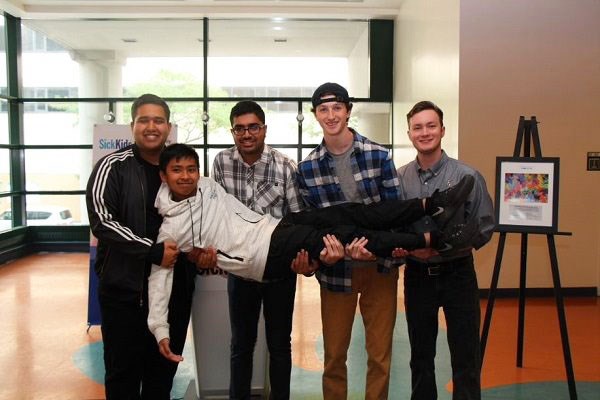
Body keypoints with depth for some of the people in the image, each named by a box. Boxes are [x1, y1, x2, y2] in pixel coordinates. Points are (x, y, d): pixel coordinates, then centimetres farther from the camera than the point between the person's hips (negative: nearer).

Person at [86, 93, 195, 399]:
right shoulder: (113, 167, -5)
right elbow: (101, 220, -15)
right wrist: (152, 250, -23)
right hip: (125, 285, -4)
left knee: (164, 369, 16)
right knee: (123, 370, 8)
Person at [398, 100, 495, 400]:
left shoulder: (467, 176, -9)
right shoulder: (399, 179, -1)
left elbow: (484, 229, -7)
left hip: (457, 274, -2)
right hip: (417, 274, 3)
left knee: (465, 359, 6)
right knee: (420, 357, 16)